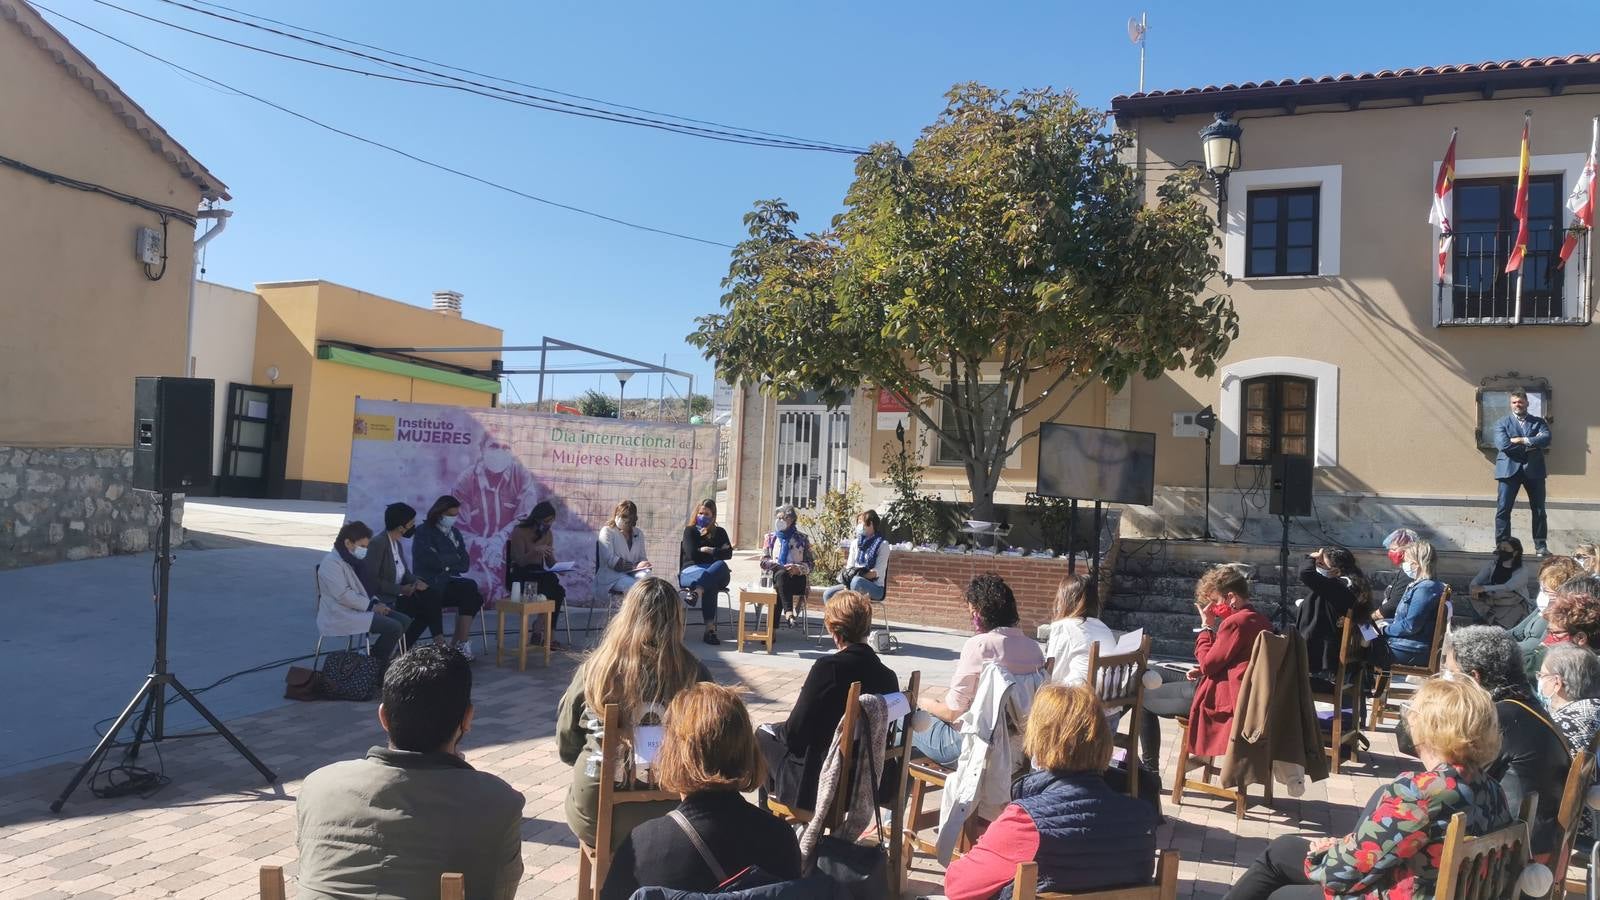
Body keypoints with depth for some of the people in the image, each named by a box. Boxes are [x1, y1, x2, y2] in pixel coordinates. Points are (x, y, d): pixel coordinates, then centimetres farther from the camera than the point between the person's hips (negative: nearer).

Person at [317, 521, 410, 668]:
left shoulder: (353, 560, 15)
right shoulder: (332, 562, -16)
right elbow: (343, 595, -24)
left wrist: (376, 602, 4)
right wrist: (371, 605, -17)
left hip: (360, 609, 10)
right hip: (341, 616, -10)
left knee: (405, 621, -3)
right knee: (394, 627, -23)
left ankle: (378, 657, 6)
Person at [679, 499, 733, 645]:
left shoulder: (719, 532, 21)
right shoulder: (690, 530, 14)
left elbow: (728, 554, 4)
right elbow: (692, 554, -2)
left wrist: (707, 550, -3)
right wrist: (717, 551, 3)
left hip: (717, 572, 2)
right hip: (691, 571, -2)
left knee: (722, 565, -39)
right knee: (711, 584, -41)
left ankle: (697, 591, -63)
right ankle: (710, 627, -55)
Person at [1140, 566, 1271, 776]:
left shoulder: (1235, 622, -23)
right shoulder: (1259, 620, 8)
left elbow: (1208, 664, -18)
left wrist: (1206, 627, -10)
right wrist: (1204, 670, 6)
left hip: (1217, 697, -11)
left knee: (1144, 696, 3)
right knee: (1154, 675, 22)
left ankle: (1149, 767, 13)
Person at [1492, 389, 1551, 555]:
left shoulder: (1539, 422, 11)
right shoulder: (1502, 422, 7)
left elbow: (1546, 439, -8)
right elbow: (1502, 444, -10)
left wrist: (1521, 440, -14)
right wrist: (1530, 447, -10)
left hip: (1533, 470, 2)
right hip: (1509, 469, -2)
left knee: (1539, 509, 6)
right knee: (1503, 509, -5)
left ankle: (1540, 545, 14)